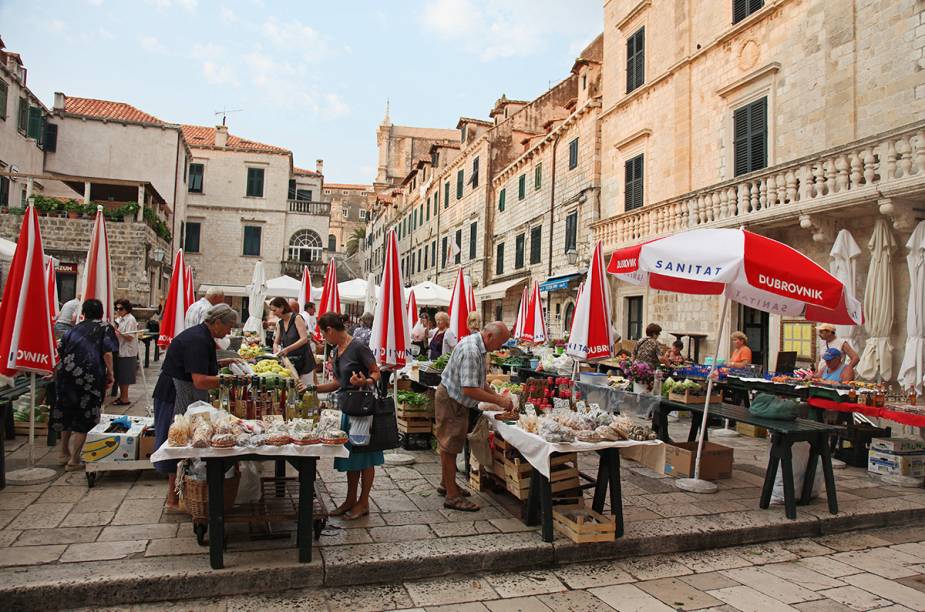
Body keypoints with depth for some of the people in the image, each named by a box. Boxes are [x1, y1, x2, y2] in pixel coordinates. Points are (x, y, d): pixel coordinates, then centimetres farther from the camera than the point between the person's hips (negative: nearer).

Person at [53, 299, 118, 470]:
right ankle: (74, 460, 8)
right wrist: (110, 374, 0)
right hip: (90, 377, -5)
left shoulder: (74, 329, 16)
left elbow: (61, 352, 18)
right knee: (85, 418, 5)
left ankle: (64, 453, 35)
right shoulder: (105, 328, 3)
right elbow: (107, 353, -10)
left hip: (66, 375, 5)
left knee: (67, 415, 21)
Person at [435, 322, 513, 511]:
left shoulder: (478, 346, 5)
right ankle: (452, 496, 7)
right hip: (450, 401, -10)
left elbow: (479, 382, 13)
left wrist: (498, 396, 2)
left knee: (450, 445, 20)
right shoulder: (470, 350, -29)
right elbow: (469, 390, -32)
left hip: (456, 402, 10)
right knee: (449, 447, -1)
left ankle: (447, 484, 35)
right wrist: (499, 401, -25)